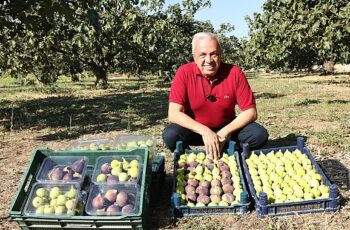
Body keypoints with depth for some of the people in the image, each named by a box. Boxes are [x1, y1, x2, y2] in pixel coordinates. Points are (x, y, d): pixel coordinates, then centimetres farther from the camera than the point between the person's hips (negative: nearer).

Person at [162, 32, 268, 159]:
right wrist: (204, 131, -34)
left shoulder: (234, 72, -16)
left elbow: (250, 112, -13)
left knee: (259, 135, -21)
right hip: (196, 129, -1)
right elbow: (173, 114, -24)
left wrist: (224, 132, -25)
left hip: (226, 128, 2)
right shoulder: (184, 73, -19)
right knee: (170, 135, -29)